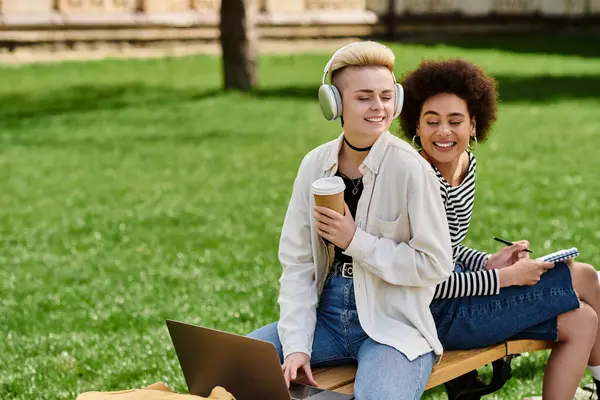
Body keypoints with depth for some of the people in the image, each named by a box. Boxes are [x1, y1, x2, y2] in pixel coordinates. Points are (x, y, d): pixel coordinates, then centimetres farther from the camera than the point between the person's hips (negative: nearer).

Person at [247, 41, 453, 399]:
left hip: (393, 324, -5)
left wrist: (355, 240, -16)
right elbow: (296, 262, 0)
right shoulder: (315, 165, 0)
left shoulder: (411, 169, -13)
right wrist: (297, 343, -10)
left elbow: (436, 264, -12)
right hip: (327, 316, 5)